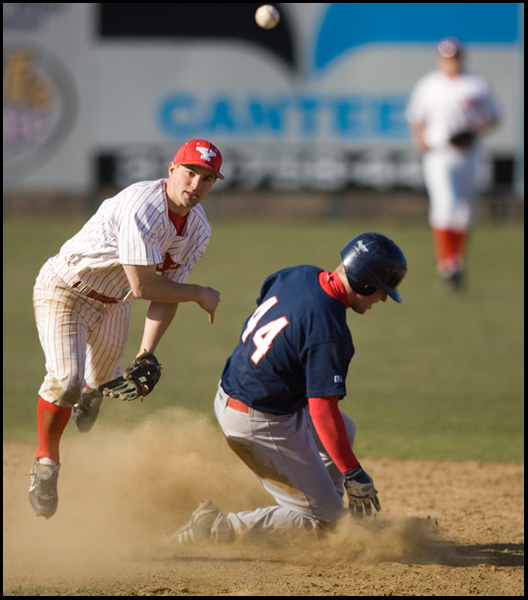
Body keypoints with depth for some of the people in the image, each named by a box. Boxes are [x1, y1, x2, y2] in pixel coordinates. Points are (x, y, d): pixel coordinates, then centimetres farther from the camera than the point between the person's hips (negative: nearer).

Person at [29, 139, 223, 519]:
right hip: (65, 289, -7)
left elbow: (166, 297, -6)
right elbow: (144, 287, -35)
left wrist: (147, 354, -18)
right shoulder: (142, 209, -35)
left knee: (103, 383, 15)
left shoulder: (199, 230, -9)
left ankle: (89, 394, 55)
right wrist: (201, 295, -21)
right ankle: (47, 461, 0)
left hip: (115, 302, 7)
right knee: (66, 380, -22)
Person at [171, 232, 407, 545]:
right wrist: (353, 473, -22)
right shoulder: (330, 331, -28)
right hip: (261, 424, -10)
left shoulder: (300, 274, -3)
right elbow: (323, 411, -28)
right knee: (324, 519, -1)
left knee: (344, 430, 27)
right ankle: (220, 527, -7)